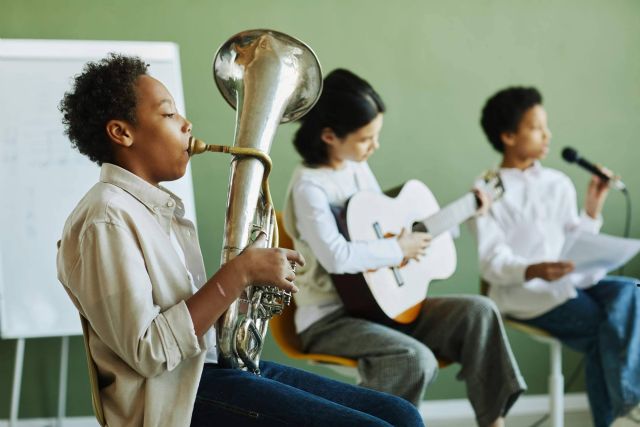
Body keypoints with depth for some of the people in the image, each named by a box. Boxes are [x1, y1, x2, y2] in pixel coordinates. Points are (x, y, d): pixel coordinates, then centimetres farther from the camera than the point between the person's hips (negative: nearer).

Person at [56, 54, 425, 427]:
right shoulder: (106, 218, -13)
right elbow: (149, 351, -21)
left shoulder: (161, 205, 17)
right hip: (179, 396, -9)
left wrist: (258, 281, 5)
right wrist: (240, 272, -20)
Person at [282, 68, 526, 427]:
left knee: (479, 311, -7)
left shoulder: (359, 169, 10)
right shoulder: (310, 184, -17)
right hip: (330, 316, -8)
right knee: (416, 360, -32)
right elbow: (336, 256, -32)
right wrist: (399, 250, -19)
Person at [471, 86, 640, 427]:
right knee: (601, 324, -26)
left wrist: (592, 210, 1)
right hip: (522, 291, -5)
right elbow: (492, 264, -11)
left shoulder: (559, 183, 15)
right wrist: (534, 270, -29)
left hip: (572, 282, 5)